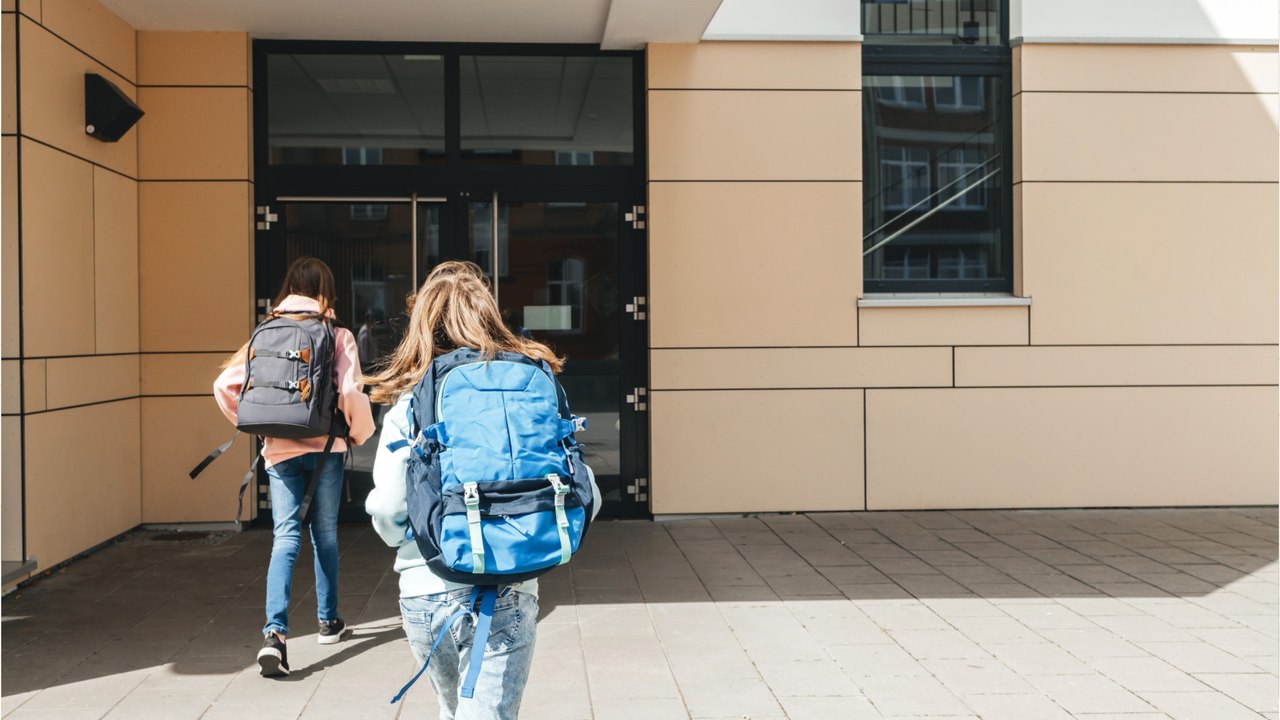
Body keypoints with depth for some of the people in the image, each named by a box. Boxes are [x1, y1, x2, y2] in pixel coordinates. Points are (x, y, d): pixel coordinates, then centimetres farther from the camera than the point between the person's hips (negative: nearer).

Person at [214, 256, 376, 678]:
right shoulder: (338, 336, -5)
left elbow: (225, 384, -2)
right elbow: (351, 394, -14)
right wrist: (359, 433, 4)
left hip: (279, 450, 1)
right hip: (324, 447, -1)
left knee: (285, 537, 0)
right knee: (325, 534, 14)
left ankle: (275, 632, -15)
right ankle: (328, 621, 28)